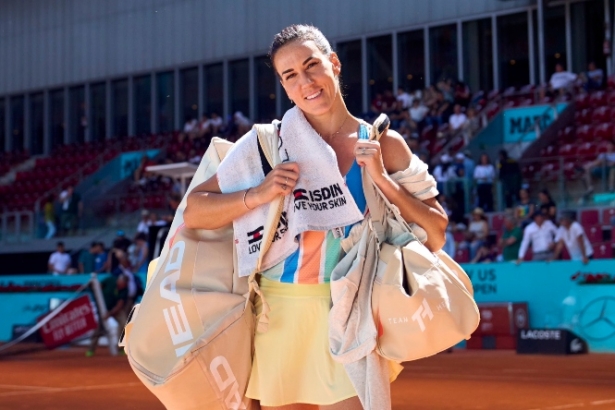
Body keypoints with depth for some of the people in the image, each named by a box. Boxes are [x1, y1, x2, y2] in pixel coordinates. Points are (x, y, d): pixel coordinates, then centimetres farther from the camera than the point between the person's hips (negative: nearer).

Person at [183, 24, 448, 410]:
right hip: (279, 314, 1)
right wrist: (258, 195, -17)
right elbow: (194, 213, -3)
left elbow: (435, 237, -2)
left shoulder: (383, 145, 1)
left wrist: (382, 178, -11)